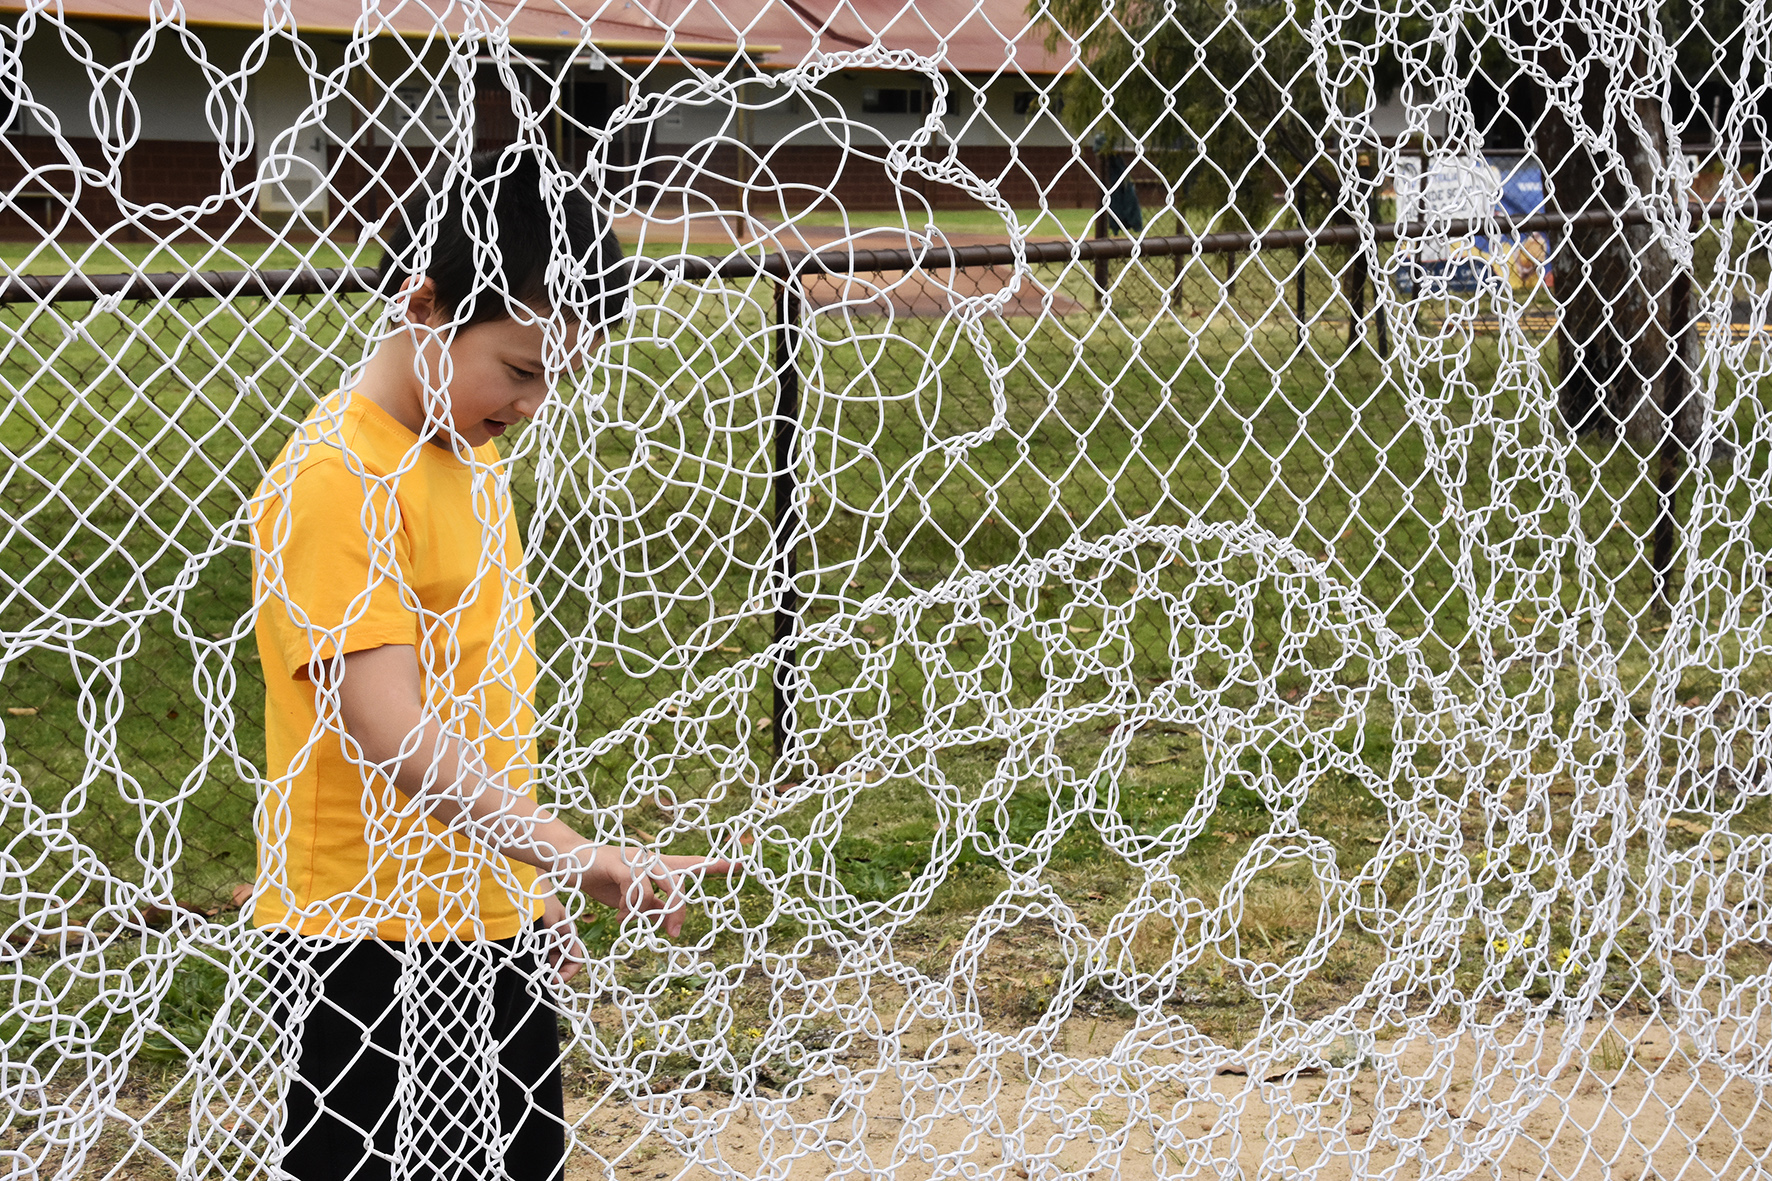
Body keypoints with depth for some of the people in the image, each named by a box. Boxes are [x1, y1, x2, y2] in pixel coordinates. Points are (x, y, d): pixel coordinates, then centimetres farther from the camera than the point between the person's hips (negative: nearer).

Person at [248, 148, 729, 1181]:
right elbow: (395, 740, -29)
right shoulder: (335, 483, -19)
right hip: (377, 953, -9)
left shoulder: (470, 454, 10)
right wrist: (580, 860, -39)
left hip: (491, 930, 9)